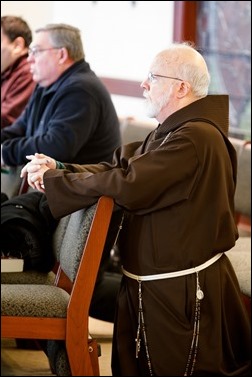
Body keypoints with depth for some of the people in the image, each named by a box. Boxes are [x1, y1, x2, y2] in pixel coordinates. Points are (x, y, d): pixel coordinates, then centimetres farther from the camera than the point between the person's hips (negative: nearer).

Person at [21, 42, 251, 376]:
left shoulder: (196, 138, -23)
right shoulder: (172, 132, 13)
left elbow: (130, 186, -29)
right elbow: (119, 167, 9)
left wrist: (53, 179, -17)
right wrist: (59, 170, -6)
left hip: (182, 292, -10)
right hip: (150, 284, 10)